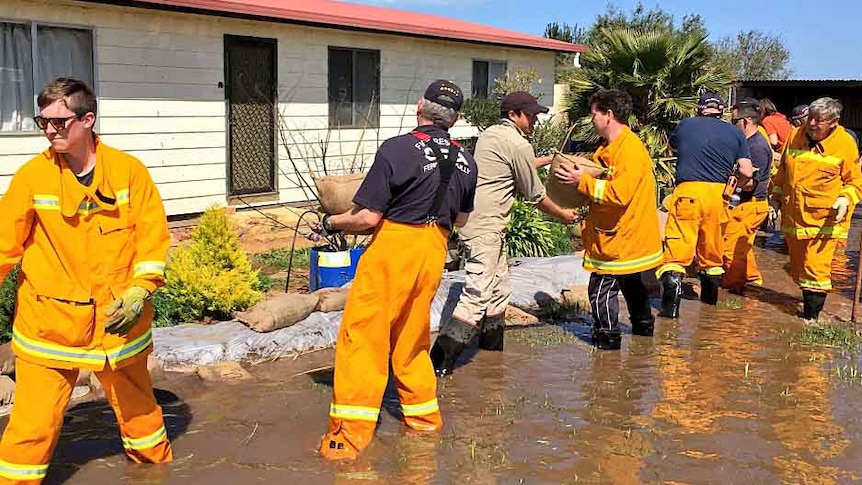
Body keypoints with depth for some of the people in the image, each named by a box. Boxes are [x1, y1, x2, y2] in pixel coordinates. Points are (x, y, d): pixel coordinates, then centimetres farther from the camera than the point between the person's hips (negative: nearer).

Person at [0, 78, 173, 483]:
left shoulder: (129, 171, -6)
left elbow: (153, 236, -4)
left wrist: (139, 291, -13)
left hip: (117, 319, 1)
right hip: (48, 322, -1)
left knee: (136, 404, 20)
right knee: (33, 422, -2)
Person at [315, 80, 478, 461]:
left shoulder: (397, 148, -13)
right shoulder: (465, 161, 6)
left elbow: (368, 218, -14)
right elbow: (460, 219, 19)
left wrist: (331, 222, 3)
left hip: (392, 247, -6)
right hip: (433, 251, 6)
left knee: (362, 336, 0)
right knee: (412, 338, 21)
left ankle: (350, 435, 0)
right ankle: (424, 417, 31)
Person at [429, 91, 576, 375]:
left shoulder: (489, 135, 16)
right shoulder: (518, 144, -11)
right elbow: (535, 195, -2)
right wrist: (563, 215, 13)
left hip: (473, 221, 10)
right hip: (485, 229, -10)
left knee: (498, 289, 19)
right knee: (478, 294, -11)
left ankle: (492, 350, 31)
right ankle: (441, 360, -13)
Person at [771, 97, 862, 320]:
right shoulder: (795, 136, 4)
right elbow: (783, 170, 19)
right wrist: (777, 193, 19)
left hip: (824, 220, -5)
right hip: (793, 216, 5)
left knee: (815, 270, -9)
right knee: (797, 267, 14)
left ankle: (811, 316, -1)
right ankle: (808, 302, 33)